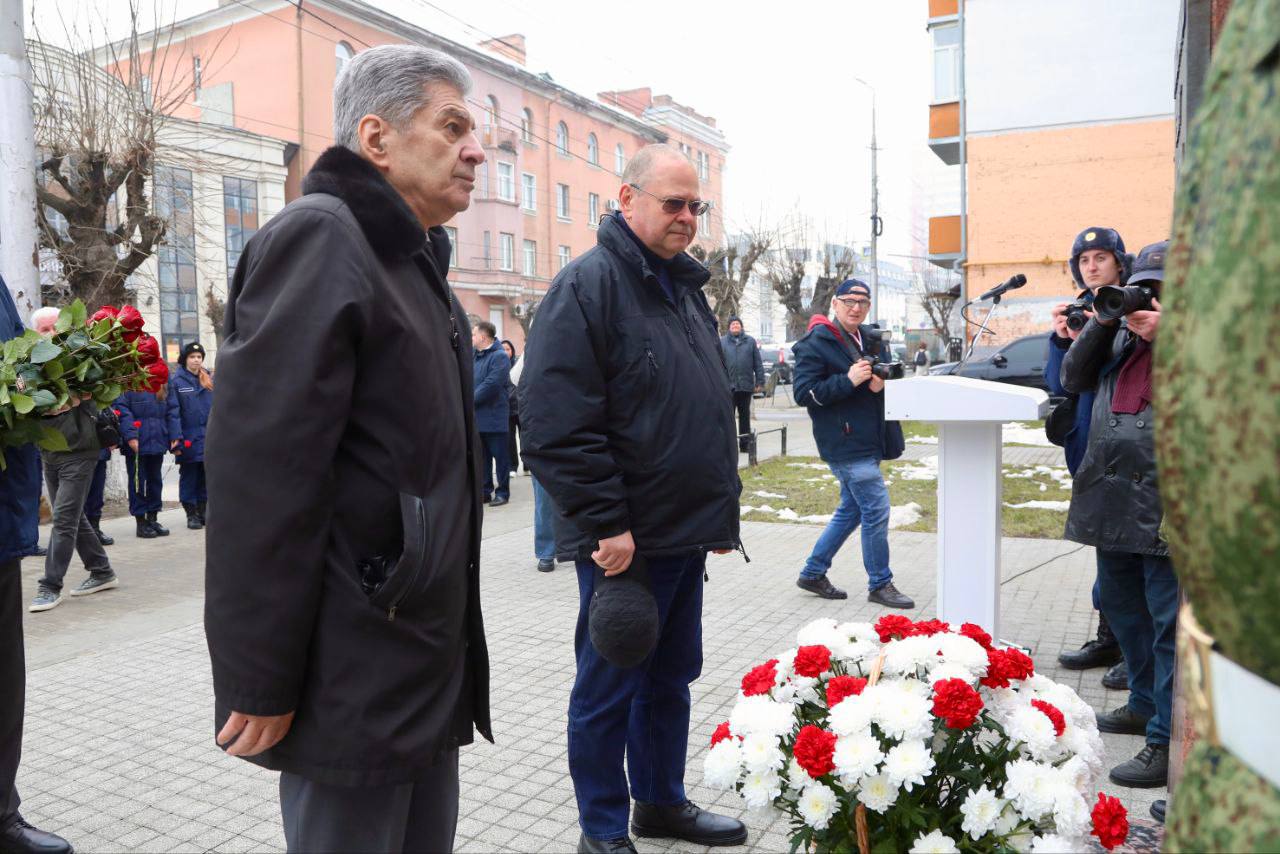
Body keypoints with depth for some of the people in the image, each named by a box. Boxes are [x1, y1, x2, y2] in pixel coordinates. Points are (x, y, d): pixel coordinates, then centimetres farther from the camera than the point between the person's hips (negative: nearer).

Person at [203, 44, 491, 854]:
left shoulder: (413, 261, 16)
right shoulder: (318, 238, -14)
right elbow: (263, 475, -21)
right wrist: (260, 683, -20)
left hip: (431, 662, 9)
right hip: (353, 682, -9)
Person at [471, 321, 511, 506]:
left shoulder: (499, 357, -11)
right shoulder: (476, 357, 15)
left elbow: (491, 385, -20)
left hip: (493, 417, -8)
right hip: (477, 418, 8)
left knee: (499, 456, 1)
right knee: (482, 457, 12)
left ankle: (502, 492, 8)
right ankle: (485, 491, 20)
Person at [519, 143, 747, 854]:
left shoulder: (685, 287, 15)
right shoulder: (588, 284, -13)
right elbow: (557, 423, -21)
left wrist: (722, 505, 18)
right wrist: (605, 524, -20)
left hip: (687, 530, 9)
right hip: (625, 540, -8)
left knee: (671, 676, 19)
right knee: (609, 687, 6)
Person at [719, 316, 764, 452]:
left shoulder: (750, 341, 7)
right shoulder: (722, 342, 4)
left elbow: (758, 363, 5)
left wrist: (760, 382, -1)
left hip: (746, 385, 1)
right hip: (728, 385, -1)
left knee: (745, 415, 10)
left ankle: (745, 443, 17)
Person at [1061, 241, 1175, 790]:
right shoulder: (1124, 330, 15)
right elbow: (1074, 379, 11)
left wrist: (1166, 336, -17)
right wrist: (1101, 322, 1)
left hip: (1169, 503, -7)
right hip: (1113, 498, 8)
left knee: (1170, 624, -3)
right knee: (1121, 605, 20)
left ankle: (1168, 741, 5)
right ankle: (1145, 705, 39)